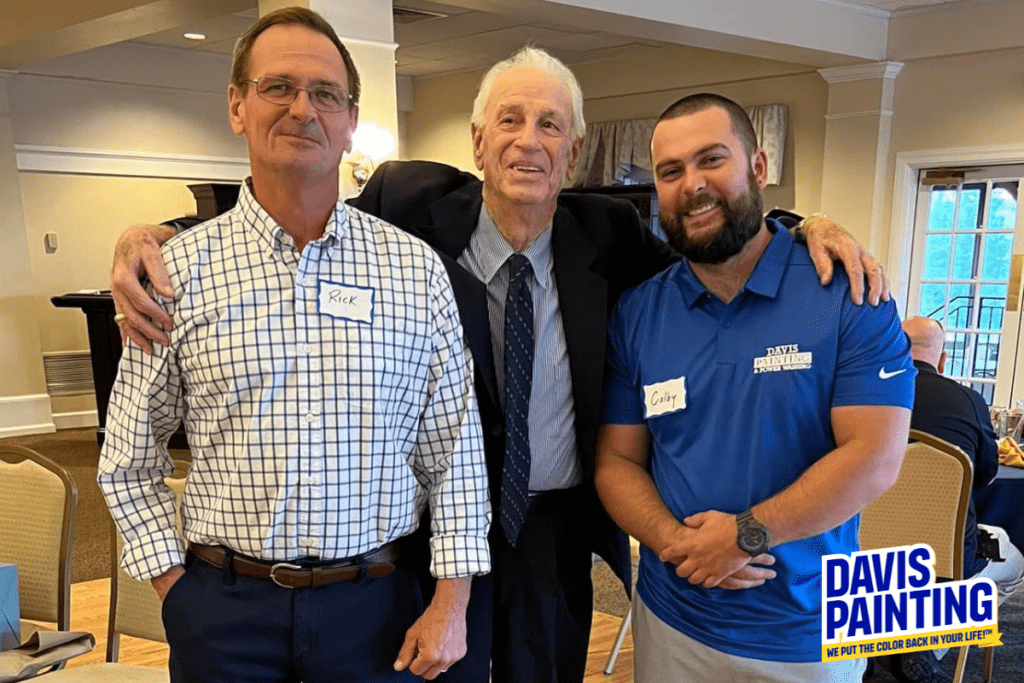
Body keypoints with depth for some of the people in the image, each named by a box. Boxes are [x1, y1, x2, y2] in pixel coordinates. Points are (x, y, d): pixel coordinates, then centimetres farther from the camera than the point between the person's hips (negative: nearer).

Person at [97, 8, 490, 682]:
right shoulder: (178, 269, -4)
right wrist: (176, 587, 0)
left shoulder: (417, 268, -3)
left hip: (376, 602, 1)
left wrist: (452, 602, -2)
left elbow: (454, 447, -1)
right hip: (223, 609, 0)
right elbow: (131, 459, 5)